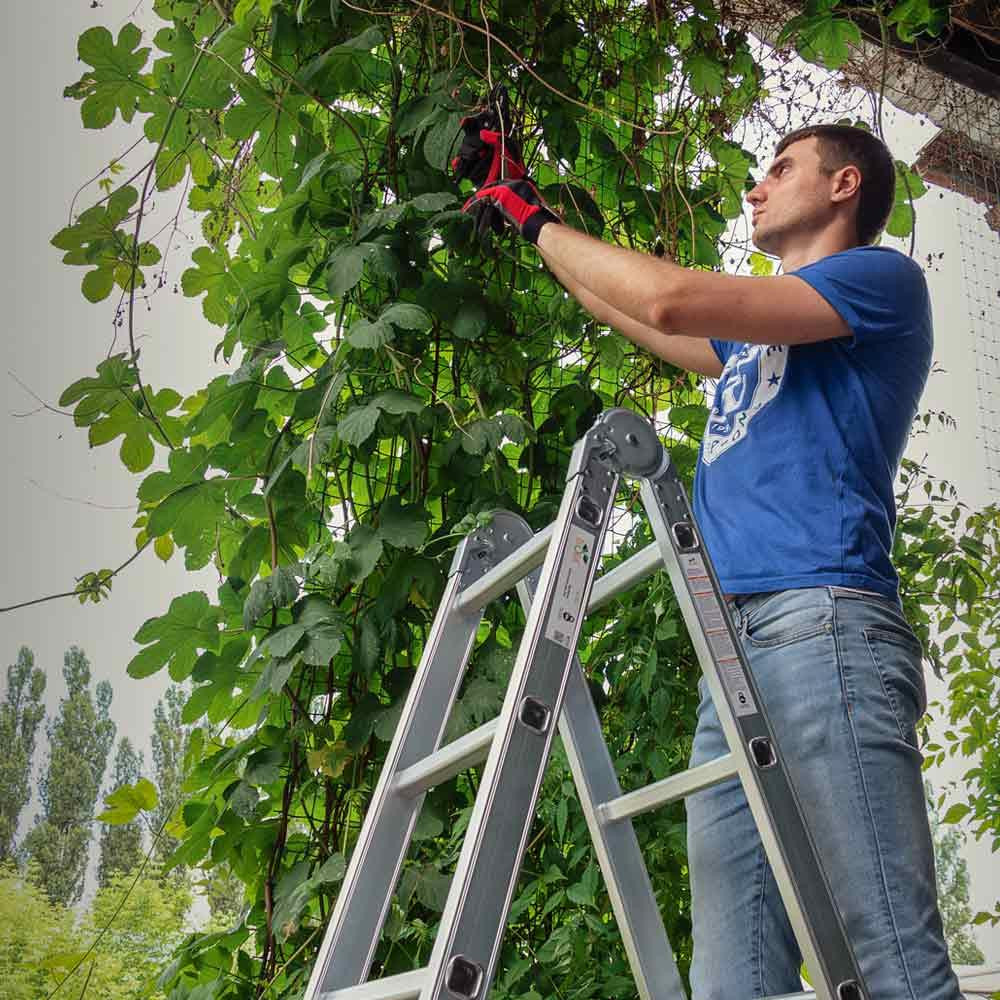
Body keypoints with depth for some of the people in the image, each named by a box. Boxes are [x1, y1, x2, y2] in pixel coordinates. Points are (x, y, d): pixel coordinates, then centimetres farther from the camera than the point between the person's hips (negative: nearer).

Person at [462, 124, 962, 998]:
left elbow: (668, 299, -4)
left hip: (823, 626, -8)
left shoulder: (883, 276, 8)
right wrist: (527, 212, 46)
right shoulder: (758, 334, 33)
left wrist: (542, 224, 9)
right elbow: (631, 314, 46)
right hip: (735, 647, 8)